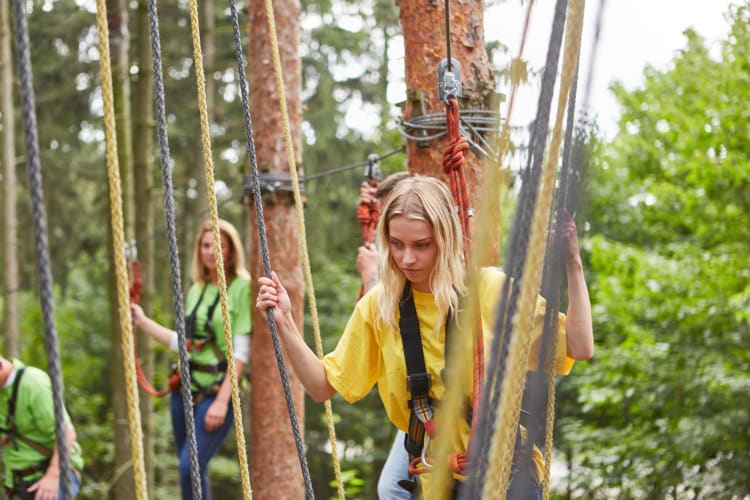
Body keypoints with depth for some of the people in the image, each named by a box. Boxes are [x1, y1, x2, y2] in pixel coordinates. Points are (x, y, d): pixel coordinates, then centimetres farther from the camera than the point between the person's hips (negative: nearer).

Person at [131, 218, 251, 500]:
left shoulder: (242, 287, -7)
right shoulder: (196, 289, 13)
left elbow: (241, 351, -12)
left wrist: (222, 401, -17)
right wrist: (143, 322, 19)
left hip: (218, 390, -7)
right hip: (187, 388, 7)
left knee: (191, 467, -20)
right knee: (188, 471, 8)